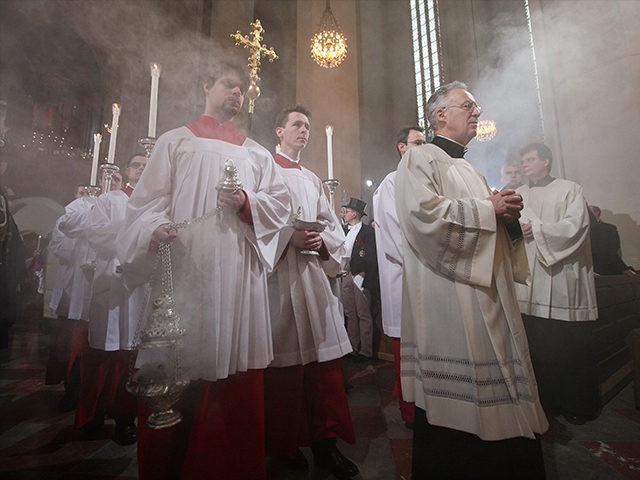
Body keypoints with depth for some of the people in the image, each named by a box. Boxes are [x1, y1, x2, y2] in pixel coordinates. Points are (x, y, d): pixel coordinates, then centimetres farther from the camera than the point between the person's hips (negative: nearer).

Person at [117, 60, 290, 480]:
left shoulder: (256, 153, 22)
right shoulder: (175, 141, 17)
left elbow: (281, 202, 13)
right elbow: (148, 198, 7)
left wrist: (247, 202, -6)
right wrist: (156, 228, -13)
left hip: (238, 269, 2)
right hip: (185, 264, -1)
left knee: (237, 371, 3)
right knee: (179, 370, 0)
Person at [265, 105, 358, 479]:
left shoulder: (313, 179, 24)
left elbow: (335, 226, 18)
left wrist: (322, 240, -3)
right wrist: (288, 237, -16)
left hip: (314, 272, 5)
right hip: (278, 274, -5)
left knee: (326, 357, 3)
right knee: (284, 361, 2)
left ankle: (326, 442, 18)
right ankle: (285, 444, 22)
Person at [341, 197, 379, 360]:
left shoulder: (368, 231, -6)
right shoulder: (345, 230, 15)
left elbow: (372, 256, -11)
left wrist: (365, 275, -15)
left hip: (361, 277, -7)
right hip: (346, 275, 7)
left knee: (364, 314, 1)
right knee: (350, 314, 11)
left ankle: (365, 351, 11)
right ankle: (353, 348, 22)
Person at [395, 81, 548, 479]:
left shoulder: (470, 170, 25)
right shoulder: (420, 159, -2)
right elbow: (425, 213, -21)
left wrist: (507, 212, 8)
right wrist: (488, 209, -11)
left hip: (489, 296, 9)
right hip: (449, 301, -9)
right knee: (454, 401, -2)